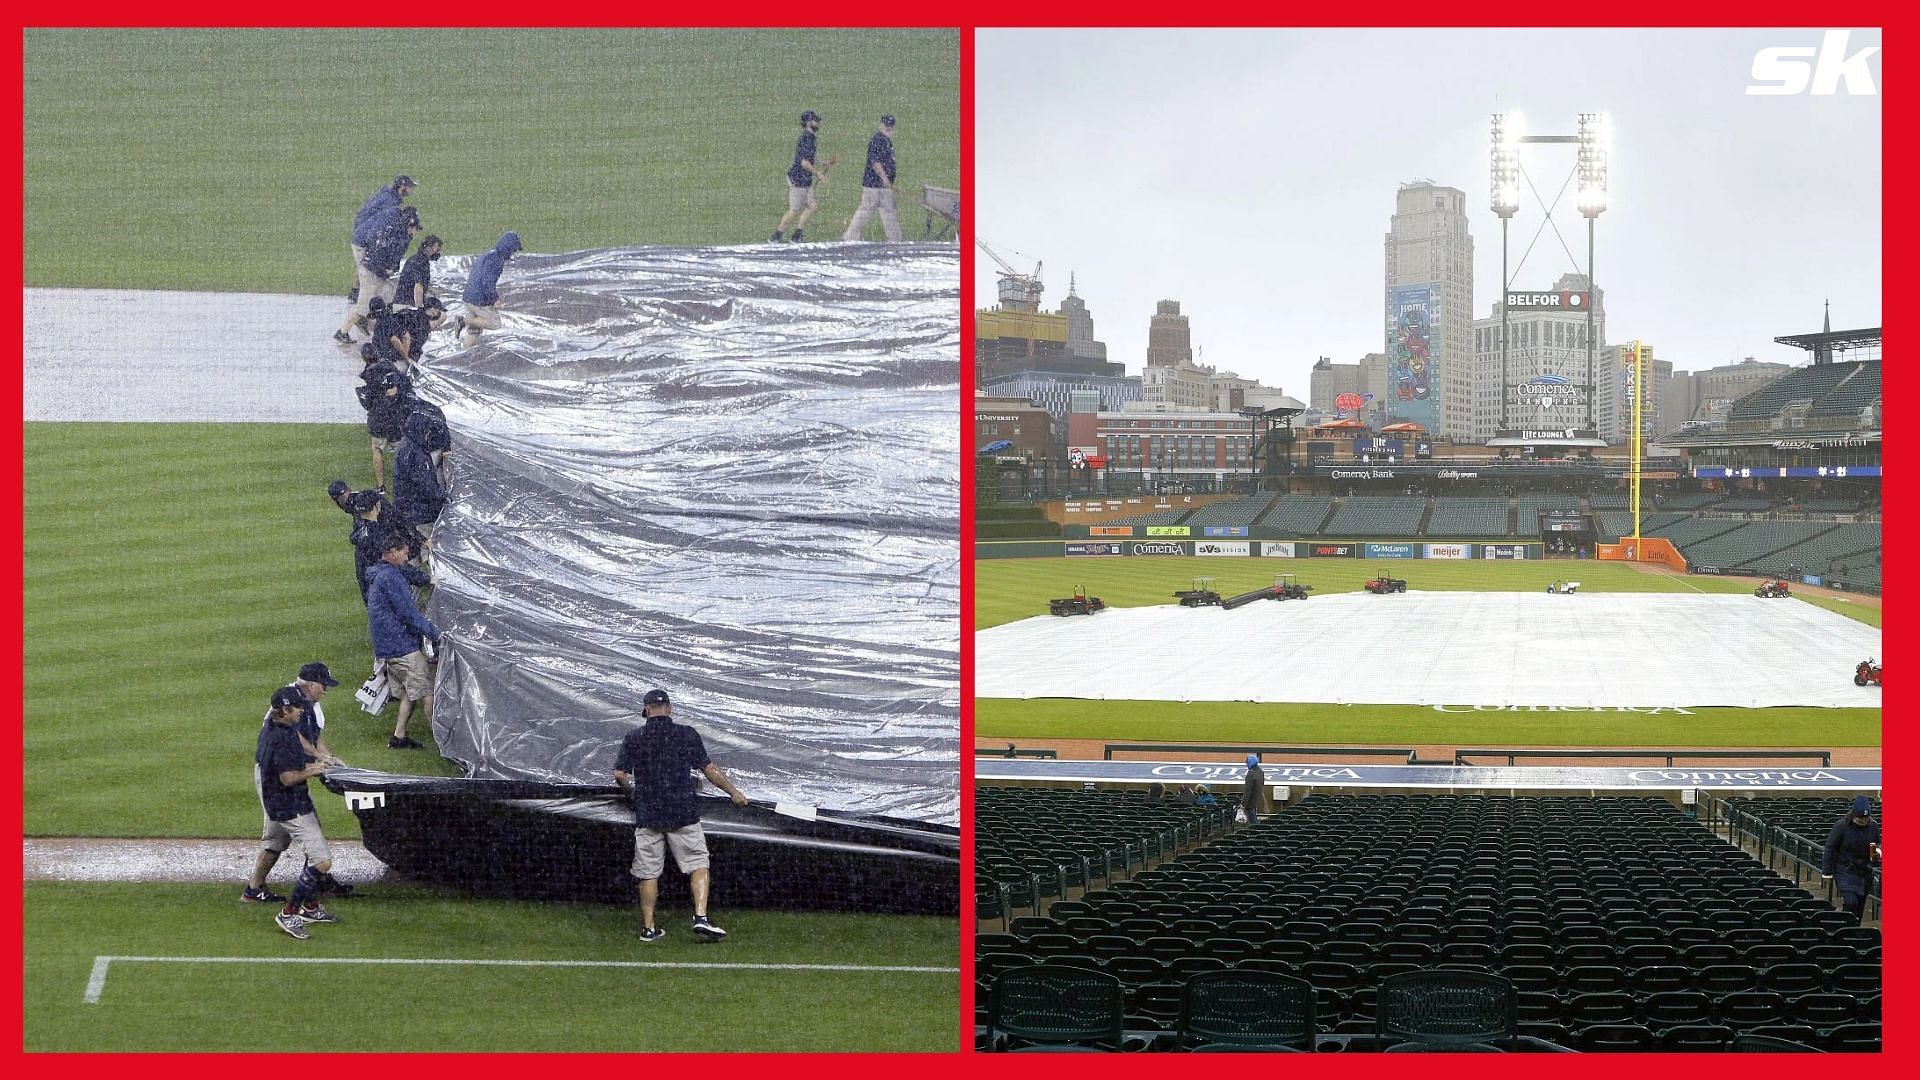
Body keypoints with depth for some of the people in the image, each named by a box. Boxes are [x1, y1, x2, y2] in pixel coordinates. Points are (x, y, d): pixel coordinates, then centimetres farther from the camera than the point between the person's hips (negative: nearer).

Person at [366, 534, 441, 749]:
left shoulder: (376, 576, 17)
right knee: (426, 692, -6)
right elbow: (408, 612, -19)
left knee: (407, 693, 15)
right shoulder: (391, 576, -16)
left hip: (386, 647, 10)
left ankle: (398, 737, 13)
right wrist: (434, 633, -12)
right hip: (402, 645, -10)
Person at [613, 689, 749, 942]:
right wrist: (733, 792, 12)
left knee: (649, 873, 8)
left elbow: (619, 774, 0)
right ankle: (701, 917, -12)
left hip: (647, 814, 1)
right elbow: (709, 769, 1)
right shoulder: (687, 734, 0)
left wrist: (632, 790, 21)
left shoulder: (633, 738, 1)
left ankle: (648, 927, 11)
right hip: (683, 814, -1)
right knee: (698, 865, 4)